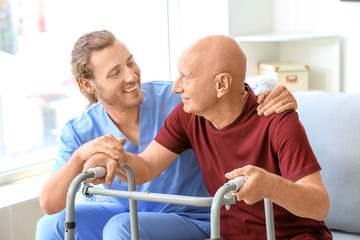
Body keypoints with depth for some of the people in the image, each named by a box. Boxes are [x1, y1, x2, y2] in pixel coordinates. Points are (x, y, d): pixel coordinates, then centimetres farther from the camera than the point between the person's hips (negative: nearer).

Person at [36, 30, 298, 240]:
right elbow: (49, 205, -17)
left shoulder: (177, 99, -17)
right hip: (120, 212, 4)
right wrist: (81, 156, -35)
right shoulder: (79, 133, -8)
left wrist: (275, 95, -38)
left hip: (188, 219, -3)